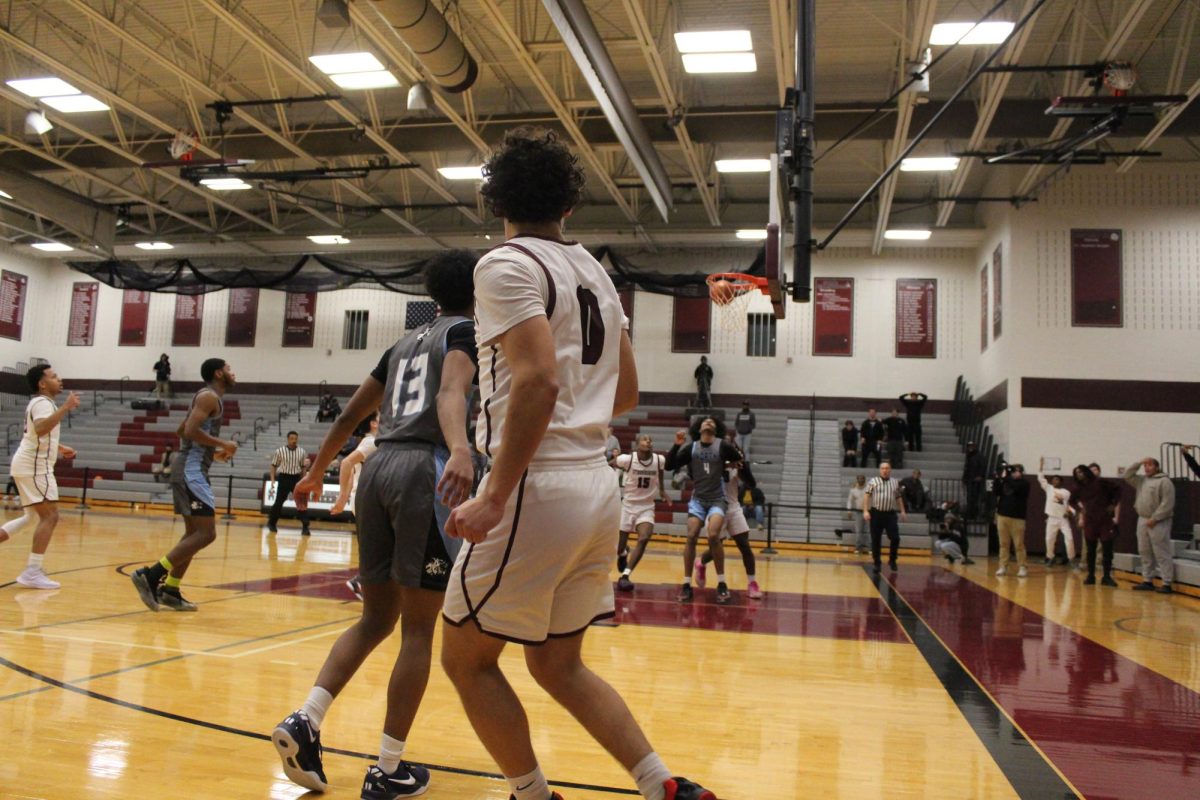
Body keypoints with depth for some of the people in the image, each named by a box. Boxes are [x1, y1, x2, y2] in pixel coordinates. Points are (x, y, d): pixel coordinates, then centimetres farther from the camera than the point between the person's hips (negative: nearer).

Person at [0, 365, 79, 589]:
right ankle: (32, 573, -14)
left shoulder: (39, 402, 18)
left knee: (34, 516, 20)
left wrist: (58, 448, 29)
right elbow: (41, 429, -36)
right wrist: (65, 407, -37)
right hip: (34, 467, -11)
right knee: (50, 516, -12)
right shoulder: (43, 402, -14)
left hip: (29, 466, 11)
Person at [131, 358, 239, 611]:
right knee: (206, 533, -14)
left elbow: (181, 432, 29)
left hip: (189, 470, 11)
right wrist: (222, 443, -14)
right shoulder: (210, 396, -10)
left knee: (194, 532, 14)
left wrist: (213, 451, 23)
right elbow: (190, 430, -23)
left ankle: (170, 591, 15)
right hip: (192, 471, -11)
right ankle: (151, 576, -16)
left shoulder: (207, 397, 21)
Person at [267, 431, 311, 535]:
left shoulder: (302, 452, 4)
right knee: (279, 502, 6)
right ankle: (272, 523, 26)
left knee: (302, 502, -6)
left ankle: (305, 526, -4)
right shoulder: (280, 451, -3)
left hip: (297, 478, 1)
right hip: (284, 478, -1)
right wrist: (273, 480, -3)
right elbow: (274, 466, 3)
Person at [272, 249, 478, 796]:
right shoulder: (466, 331, 4)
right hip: (425, 470, -7)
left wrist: (317, 471, 39)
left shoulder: (404, 343, 24)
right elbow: (451, 391, -19)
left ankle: (305, 721, 2)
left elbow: (351, 414, 27)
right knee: (419, 628, 1)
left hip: (379, 466, 7)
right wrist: (461, 451, -37)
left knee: (376, 618, 16)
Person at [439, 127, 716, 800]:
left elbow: (538, 380, -23)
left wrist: (495, 498, -22)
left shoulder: (507, 265, -8)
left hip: (538, 492, -8)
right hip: (598, 489, 8)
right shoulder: (595, 272, 17)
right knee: (558, 664, 19)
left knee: (467, 659, 10)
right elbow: (627, 394, 19)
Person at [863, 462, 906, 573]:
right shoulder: (873, 481, 1)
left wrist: (902, 511, 13)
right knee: (876, 540, 2)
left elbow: (899, 497, 20)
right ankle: (877, 562, 12)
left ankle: (892, 560, 14)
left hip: (890, 514, 2)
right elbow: (866, 496, -4)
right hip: (876, 513, -2)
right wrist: (865, 511, -12)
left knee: (895, 538, -5)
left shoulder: (895, 482, 12)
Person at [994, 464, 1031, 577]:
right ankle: (1003, 567, 6)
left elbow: (1015, 487, -20)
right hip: (1002, 516, 4)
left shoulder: (1024, 483, 0)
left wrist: (1005, 477, -10)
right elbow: (996, 492, 5)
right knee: (1004, 543, 4)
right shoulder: (1006, 481, 13)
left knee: (1019, 544, -4)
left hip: (1017, 518, -4)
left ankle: (1022, 567, 2)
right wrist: (1000, 478, -5)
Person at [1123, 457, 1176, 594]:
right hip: (1142, 521, 8)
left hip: (1158, 523, -8)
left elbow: (1167, 503, -15)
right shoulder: (1141, 480, 15)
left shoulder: (1164, 481, -9)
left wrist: (1154, 519, -18)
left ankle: (1167, 584, -6)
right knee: (1145, 553, 10)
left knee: (1162, 554, -7)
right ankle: (1147, 581, 16)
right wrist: (1138, 463, 6)